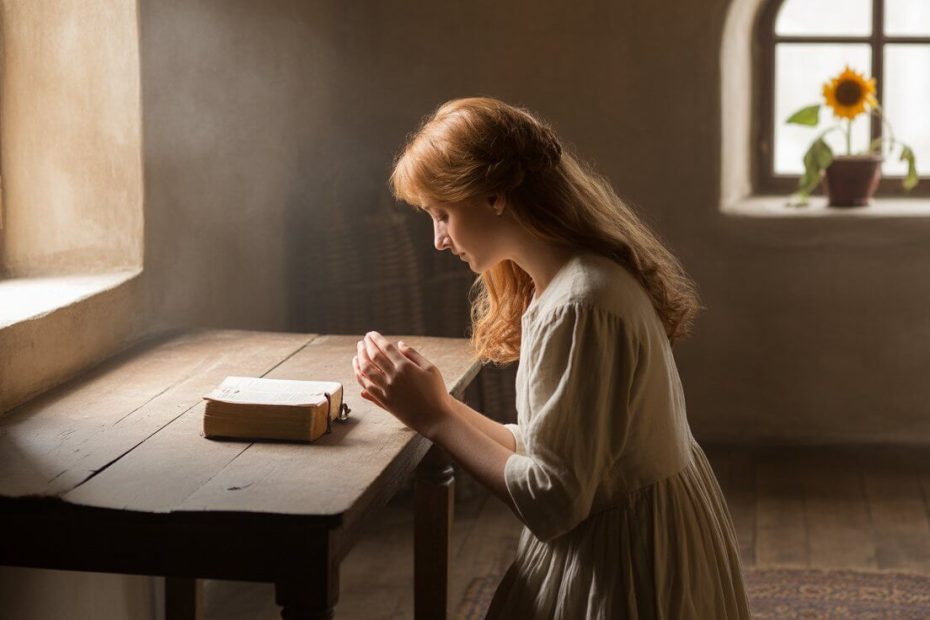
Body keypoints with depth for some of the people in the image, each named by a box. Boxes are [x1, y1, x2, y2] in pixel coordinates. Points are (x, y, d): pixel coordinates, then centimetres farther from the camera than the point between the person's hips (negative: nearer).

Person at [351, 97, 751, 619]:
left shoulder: (578, 308, -25)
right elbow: (543, 449, 5)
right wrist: (431, 401, -2)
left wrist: (435, 418, -15)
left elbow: (549, 503, -22)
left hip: (630, 565, -9)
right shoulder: (560, 281, 5)